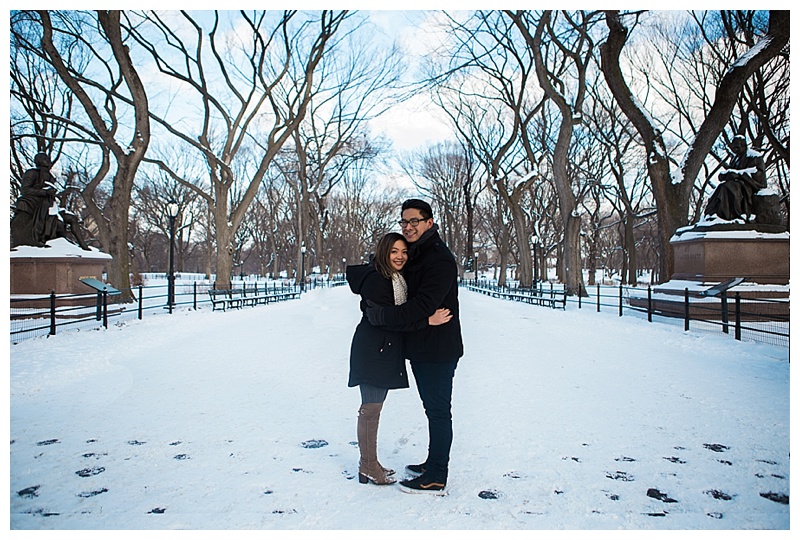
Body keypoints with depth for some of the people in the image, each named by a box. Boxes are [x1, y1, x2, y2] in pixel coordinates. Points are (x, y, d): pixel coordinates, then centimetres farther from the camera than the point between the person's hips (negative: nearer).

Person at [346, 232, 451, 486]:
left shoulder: (398, 280, 12)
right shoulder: (376, 280, -17)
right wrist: (427, 320, -26)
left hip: (386, 351, 10)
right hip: (371, 351, -10)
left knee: (374, 407, 16)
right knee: (371, 408, -2)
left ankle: (369, 462, 26)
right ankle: (368, 466, 9)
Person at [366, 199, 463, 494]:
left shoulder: (440, 260, -19)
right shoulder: (413, 256, 13)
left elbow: (421, 307, -26)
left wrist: (379, 314, -21)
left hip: (438, 350, -10)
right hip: (420, 348, 10)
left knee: (438, 410, -1)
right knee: (433, 408, 19)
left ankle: (436, 478, 9)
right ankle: (433, 463, 33)